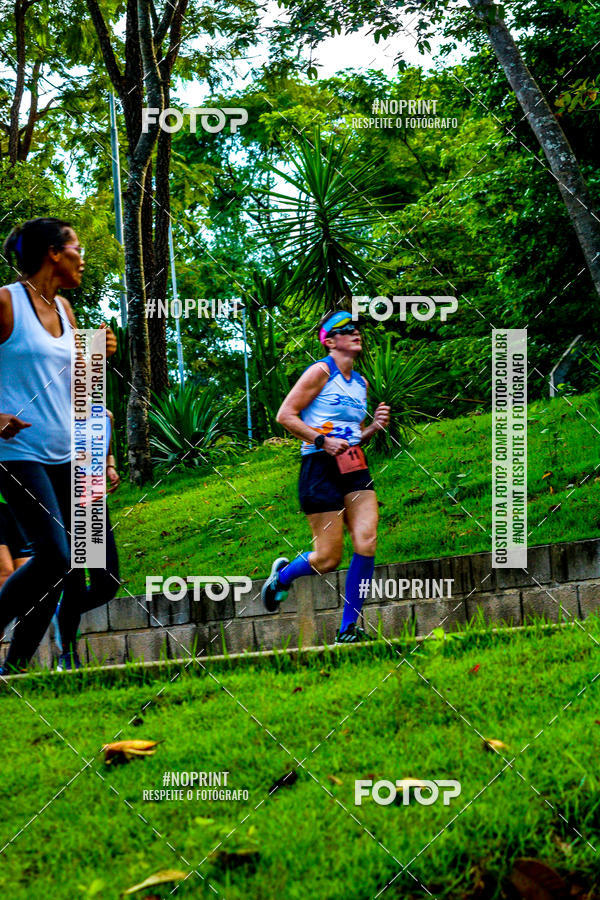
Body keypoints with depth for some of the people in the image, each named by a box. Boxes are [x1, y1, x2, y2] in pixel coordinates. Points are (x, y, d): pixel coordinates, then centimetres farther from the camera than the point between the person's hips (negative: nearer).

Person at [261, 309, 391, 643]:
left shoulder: (361, 383, 18)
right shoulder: (321, 372, -4)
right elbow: (285, 415, -8)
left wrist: (375, 426, 7)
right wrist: (322, 440, -17)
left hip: (355, 468, 7)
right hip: (321, 468, -6)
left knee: (367, 544, -11)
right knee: (328, 559, -6)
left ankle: (349, 627, -1)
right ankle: (282, 576, 26)